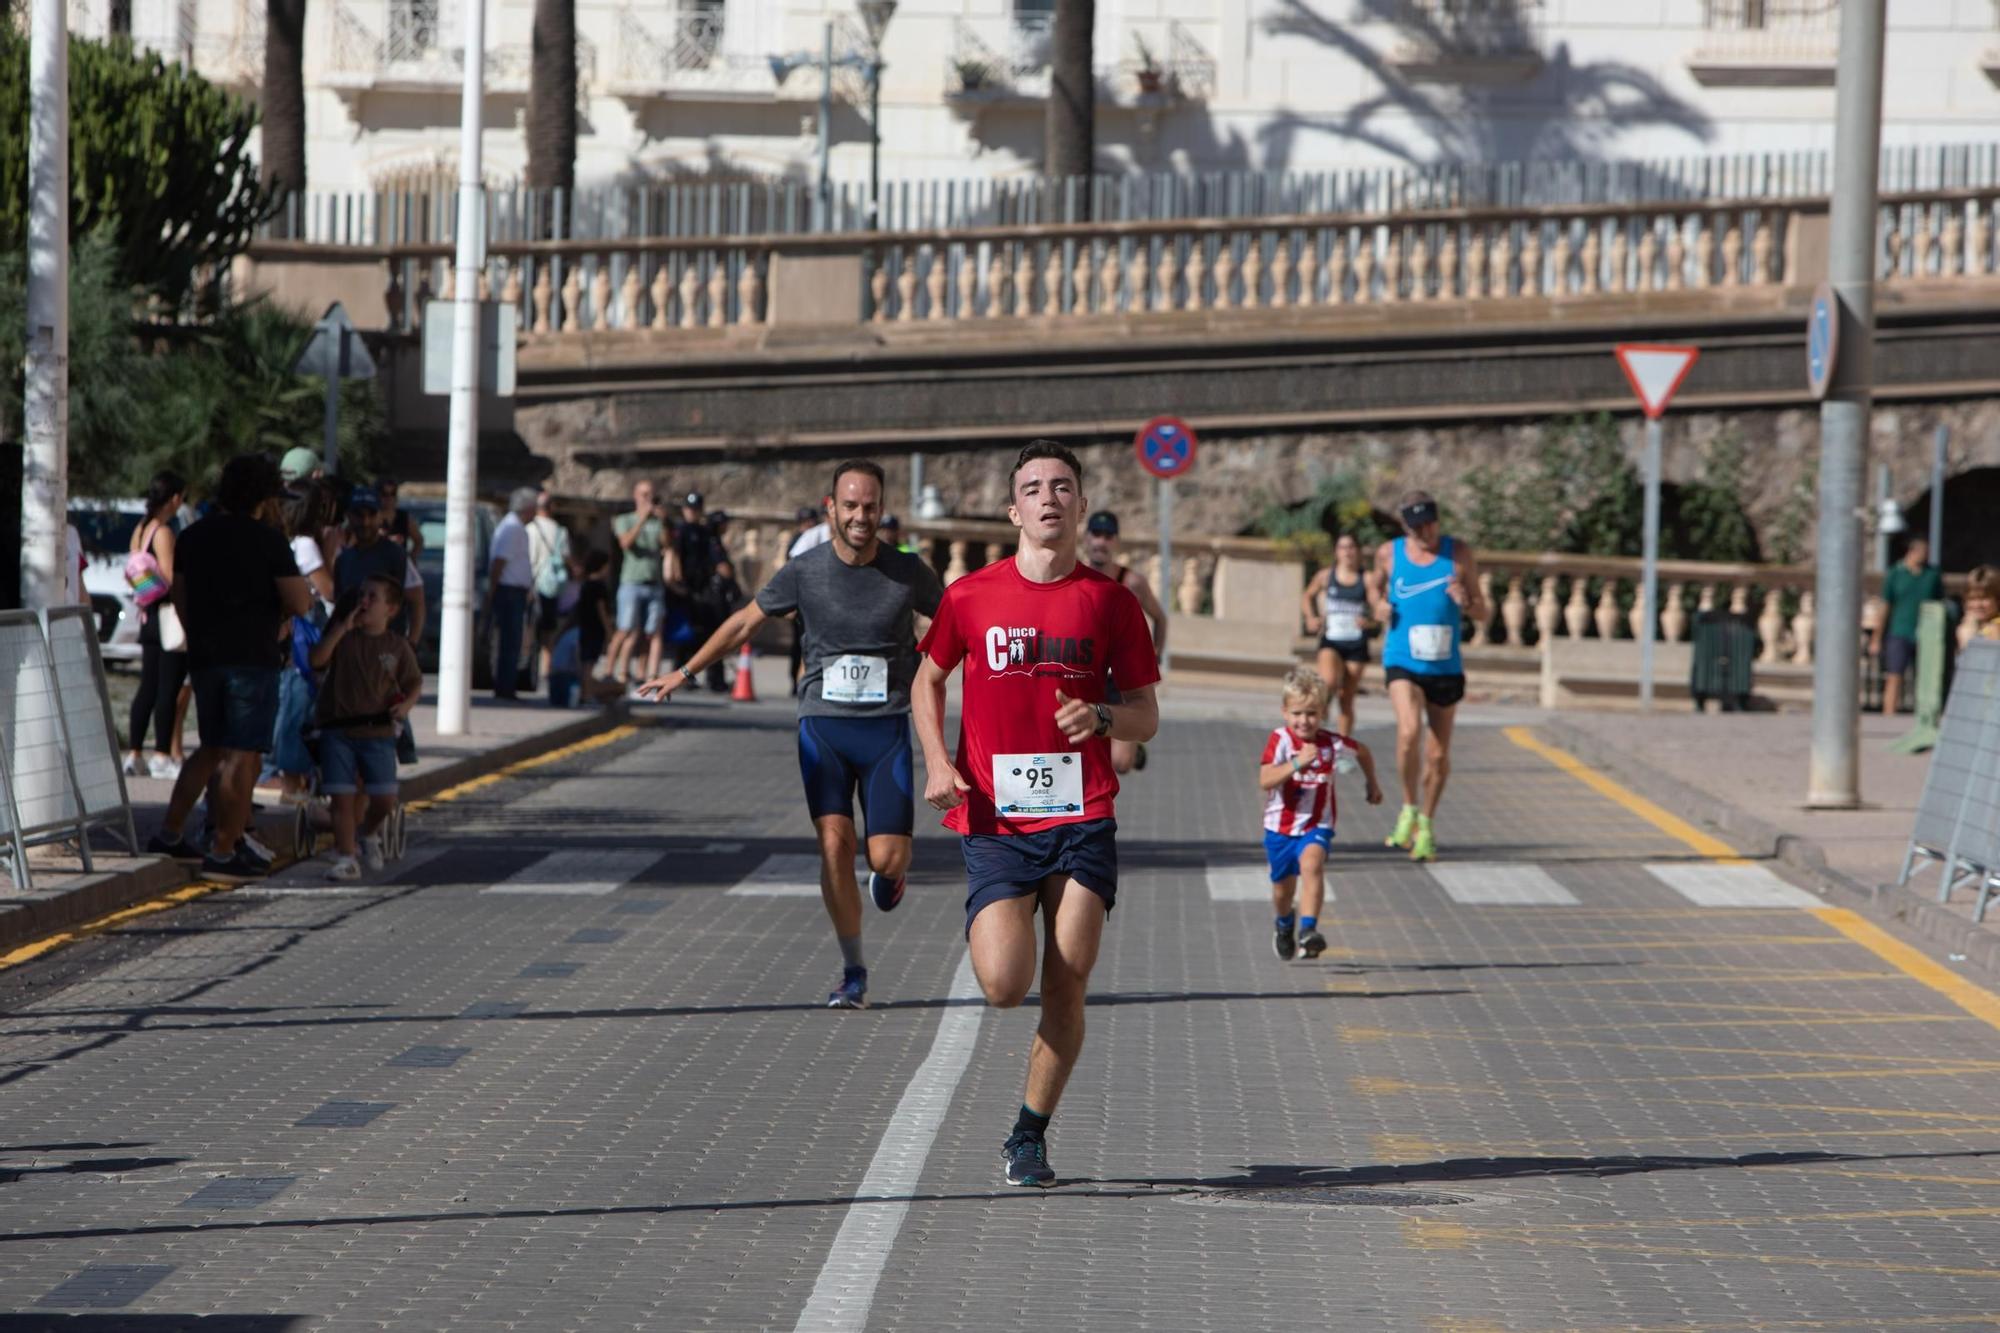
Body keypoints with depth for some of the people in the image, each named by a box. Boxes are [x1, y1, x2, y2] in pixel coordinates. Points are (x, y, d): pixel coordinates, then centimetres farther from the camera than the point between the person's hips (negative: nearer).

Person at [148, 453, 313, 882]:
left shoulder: (192, 538, 10)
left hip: (204, 657, 7)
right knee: (241, 756, -3)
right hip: (253, 657, -7)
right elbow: (301, 604, -12)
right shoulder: (267, 540, -9)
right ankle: (223, 853, -4)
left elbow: (181, 602, 17)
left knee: (212, 749, 20)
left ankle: (169, 834, 18)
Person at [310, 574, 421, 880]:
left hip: (378, 732, 0)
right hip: (337, 731, 0)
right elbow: (317, 660, -13)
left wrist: (407, 704, -8)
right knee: (342, 797, -6)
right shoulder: (343, 637, 3)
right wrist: (342, 628, -16)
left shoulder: (398, 646, 4)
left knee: (384, 798, -2)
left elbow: (415, 682, 13)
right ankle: (347, 858, -1)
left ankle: (368, 835, 29)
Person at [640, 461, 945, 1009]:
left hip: (888, 727, 0)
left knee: (886, 858, -10)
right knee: (834, 842, -12)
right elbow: (744, 623, 12)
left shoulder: (908, 573, -3)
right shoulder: (804, 572, -1)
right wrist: (683, 672, 14)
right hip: (823, 723, 0)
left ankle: (889, 868, 31)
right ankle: (853, 973, 1)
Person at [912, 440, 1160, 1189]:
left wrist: (1101, 718, -14)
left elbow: (1146, 716, 9)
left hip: (1082, 819, 1)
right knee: (1003, 986, -13)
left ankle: (1030, 1135, 14)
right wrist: (938, 764, 1)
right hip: (994, 821, -1)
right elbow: (928, 681, 16)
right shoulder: (971, 597, 2)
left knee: (1065, 990, -2)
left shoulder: (1110, 602, 3)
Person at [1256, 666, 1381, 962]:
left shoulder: (1333, 743, -8)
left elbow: (1362, 752, 15)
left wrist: (1372, 784, 27)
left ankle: (1308, 930, -36)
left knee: (1312, 864, -30)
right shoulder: (1279, 741, -16)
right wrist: (1297, 764, -41)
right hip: (1280, 826, 0)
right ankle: (1285, 925, 49)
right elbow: (1264, 781, -30)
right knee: (1283, 887, 16)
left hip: (1316, 825, 0)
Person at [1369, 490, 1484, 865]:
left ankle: (1426, 825, 29)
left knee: (1438, 754, 9)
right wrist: (1379, 604, 1)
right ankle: (1409, 809, -8)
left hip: (1446, 666, 1)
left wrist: (1466, 603, -19)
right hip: (1403, 662, -1)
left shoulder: (1459, 554, -1)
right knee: (1409, 731, -27)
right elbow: (1375, 584, 24)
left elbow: (1482, 613, 4)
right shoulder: (1390, 553, 1)